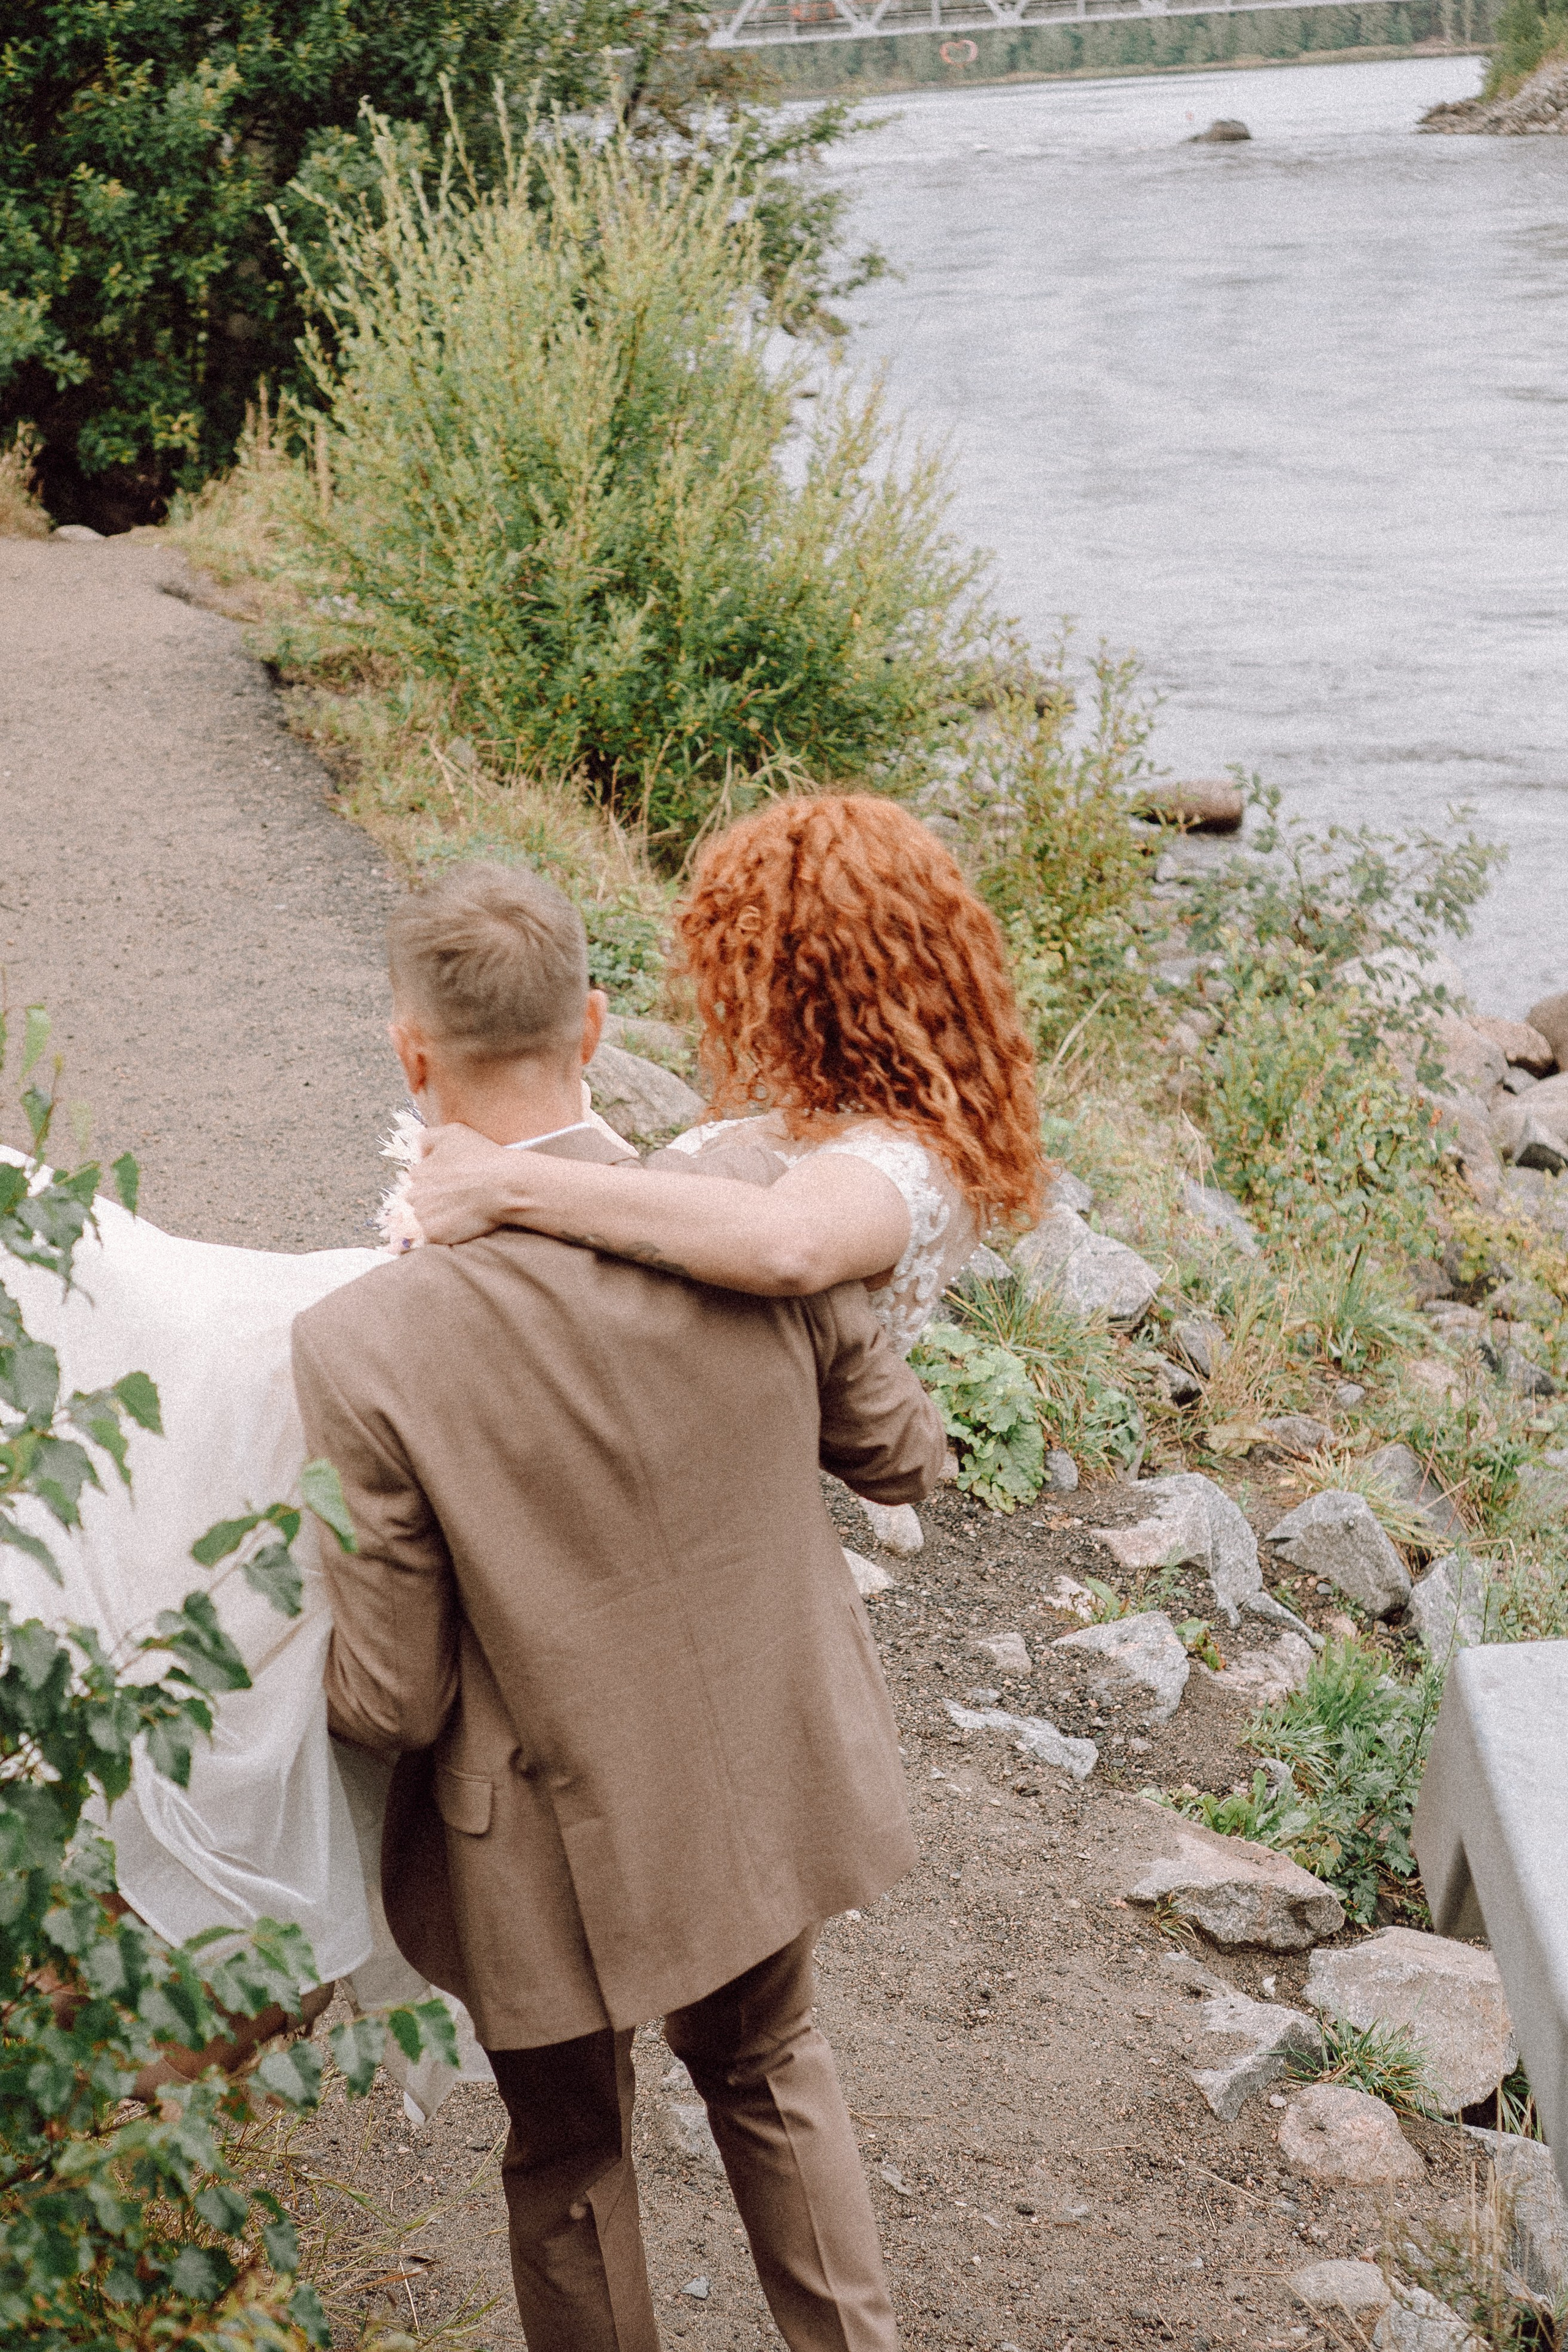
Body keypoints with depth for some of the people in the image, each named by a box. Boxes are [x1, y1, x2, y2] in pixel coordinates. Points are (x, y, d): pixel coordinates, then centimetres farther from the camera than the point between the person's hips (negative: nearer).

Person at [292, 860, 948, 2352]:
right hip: (773, 1794, 3)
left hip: (557, 1860, -3)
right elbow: (904, 1460, -2)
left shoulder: (364, 1348, -29)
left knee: (571, 2161, 26)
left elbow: (387, 1702, -21)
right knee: (766, 2066, 34)